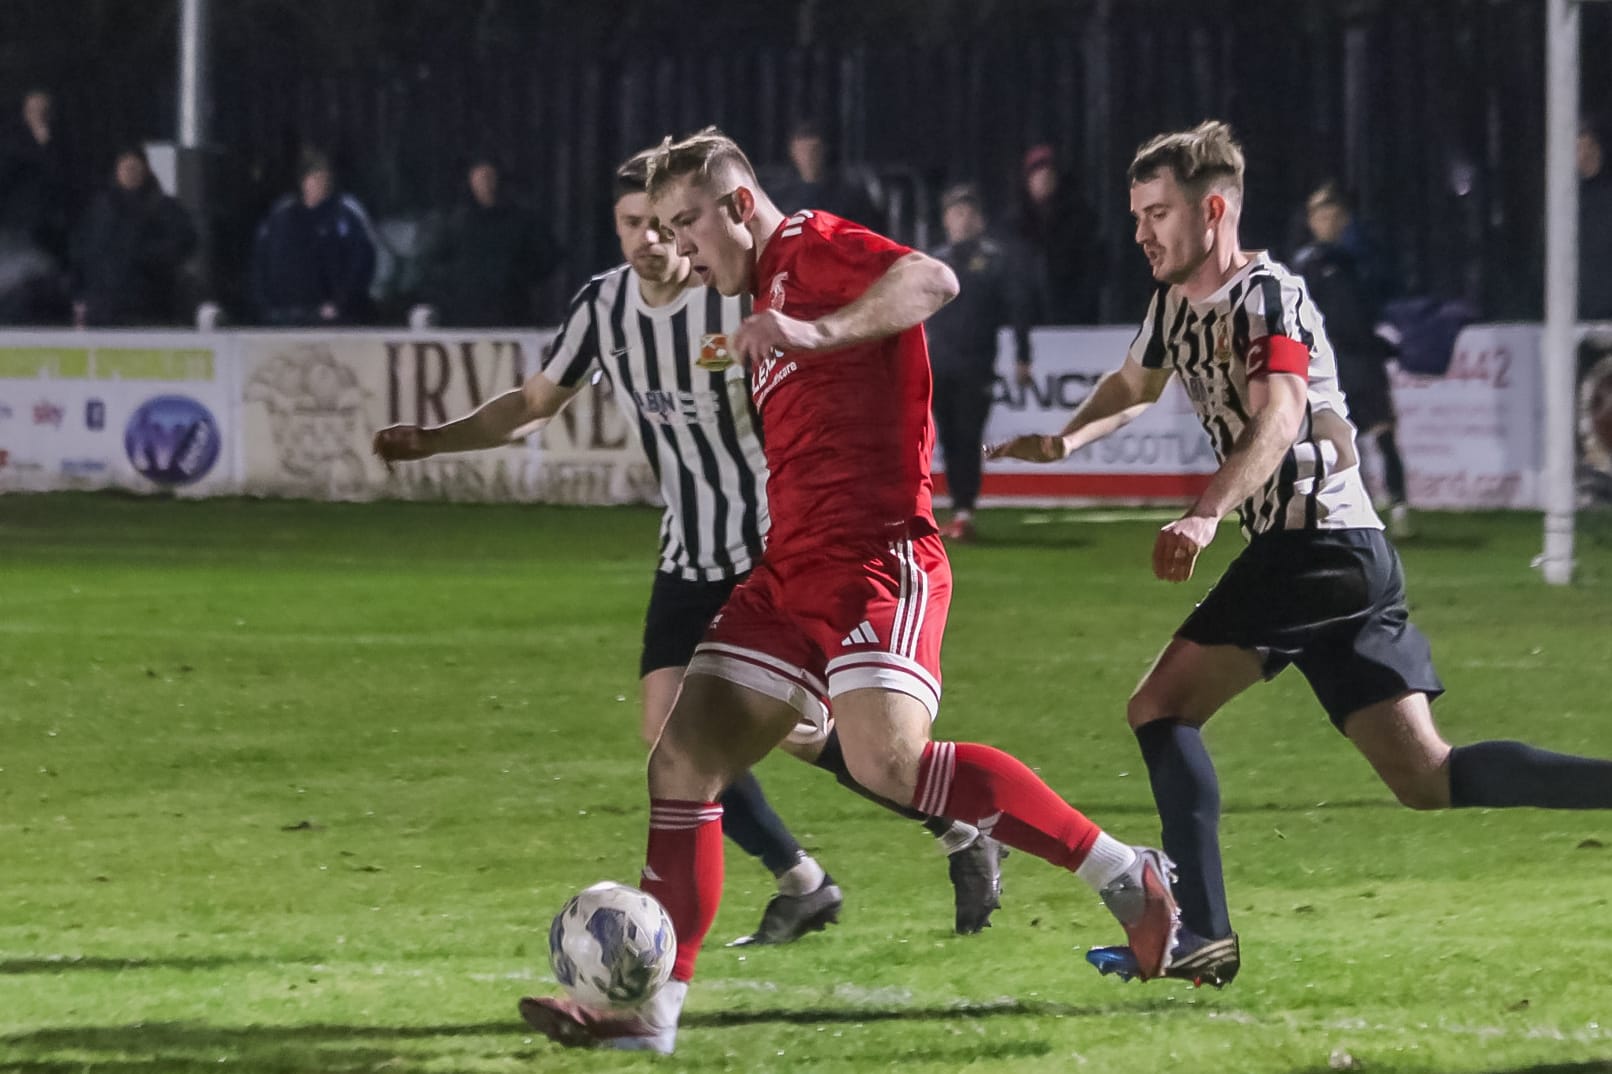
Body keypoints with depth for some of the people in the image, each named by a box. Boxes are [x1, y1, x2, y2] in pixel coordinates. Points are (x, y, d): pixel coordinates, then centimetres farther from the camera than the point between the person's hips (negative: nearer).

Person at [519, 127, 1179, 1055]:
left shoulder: (817, 249, -3)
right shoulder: (765, 294, 24)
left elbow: (933, 281, -24)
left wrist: (816, 331, -32)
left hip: (877, 556, -10)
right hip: (793, 573, 10)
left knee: (886, 760, -27)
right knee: (683, 764, 1)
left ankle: (1123, 874, -18)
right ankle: (652, 1006, 3)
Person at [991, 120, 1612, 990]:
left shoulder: (1267, 296, -10)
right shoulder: (1175, 304, 18)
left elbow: (1278, 414, -27)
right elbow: (1136, 384, 37)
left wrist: (1206, 513, -42)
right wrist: (1066, 440, 16)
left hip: (1319, 544, -9)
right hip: (1353, 558, 9)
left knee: (1161, 706, -10)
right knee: (1428, 778, 3)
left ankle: (1200, 933, -16)